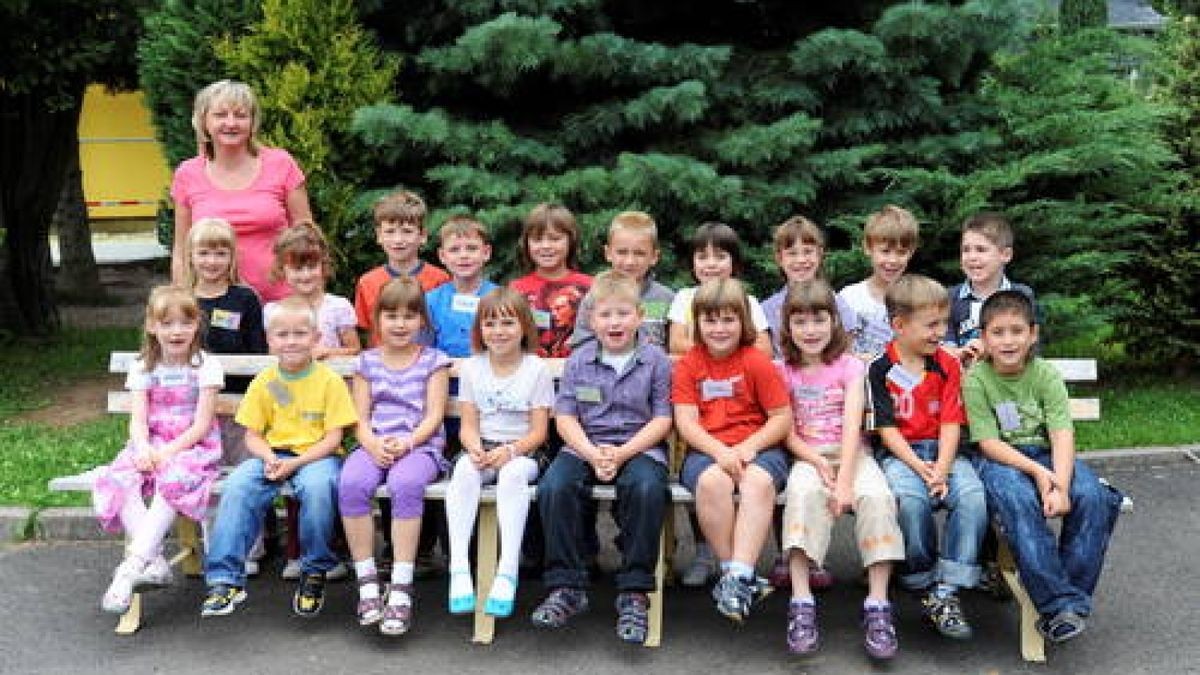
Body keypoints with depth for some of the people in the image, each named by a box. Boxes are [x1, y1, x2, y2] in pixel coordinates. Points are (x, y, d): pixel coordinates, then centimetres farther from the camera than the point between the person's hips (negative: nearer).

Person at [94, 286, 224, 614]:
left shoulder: (205, 366, -1)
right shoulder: (143, 368, 10)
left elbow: (202, 424, -6)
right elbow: (138, 420, 1)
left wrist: (169, 451, -19)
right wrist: (143, 449, -20)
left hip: (193, 446, -4)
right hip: (151, 446, 4)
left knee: (174, 480, -36)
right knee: (116, 481, -26)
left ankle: (131, 566, -39)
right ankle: (154, 562, -33)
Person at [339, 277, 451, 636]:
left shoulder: (433, 360, 10)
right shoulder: (367, 361, 17)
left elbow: (434, 416, 1)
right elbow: (361, 418, 10)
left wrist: (407, 443, -16)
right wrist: (373, 445, -11)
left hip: (420, 445, -2)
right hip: (374, 445, 2)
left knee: (405, 483, -36)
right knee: (351, 482, -31)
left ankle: (401, 585, -32)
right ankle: (367, 579, -22)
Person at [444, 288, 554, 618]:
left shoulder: (536, 370, 0)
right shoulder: (471, 368, 9)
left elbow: (538, 431, -3)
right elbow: (469, 425, 5)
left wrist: (510, 451, -21)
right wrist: (476, 450, -17)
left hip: (523, 451, -2)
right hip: (482, 449, 2)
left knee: (513, 473, -37)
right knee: (464, 470, -32)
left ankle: (507, 571, -39)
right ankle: (459, 568, -37)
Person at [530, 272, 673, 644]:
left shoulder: (655, 359, 4)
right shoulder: (579, 360, 9)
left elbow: (662, 420, 0)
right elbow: (565, 418, 4)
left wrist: (621, 454, -14)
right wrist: (593, 454, -13)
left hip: (639, 446, -2)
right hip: (584, 445, 2)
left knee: (647, 489, -34)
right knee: (554, 486, -28)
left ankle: (634, 593, -21)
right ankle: (566, 587, -15)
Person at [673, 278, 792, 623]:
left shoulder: (757, 362, 2)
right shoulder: (688, 365, 6)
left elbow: (783, 418, 0)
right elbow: (686, 422, -2)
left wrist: (747, 448, -14)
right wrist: (720, 452, -18)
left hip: (757, 447, 0)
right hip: (707, 451, 1)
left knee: (759, 481, -34)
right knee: (712, 480, -34)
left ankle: (739, 575, -34)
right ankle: (733, 570, -22)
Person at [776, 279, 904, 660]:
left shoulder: (849, 366, 3)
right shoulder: (785, 372, 8)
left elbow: (853, 425, -9)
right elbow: (787, 432, 2)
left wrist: (845, 481, -20)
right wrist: (818, 463, -16)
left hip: (852, 453, 0)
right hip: (808, 456, 0)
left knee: (876, 496, -32)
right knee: (803, 492, -35)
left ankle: (877, 606, -30)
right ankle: (801, 603, -37)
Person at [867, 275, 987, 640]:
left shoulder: (948, 364, 8)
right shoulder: (879, 368, -1)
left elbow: (951, 424, 1)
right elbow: (887, 428, -5)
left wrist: (941, 469, -15)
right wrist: (919, 467, -18)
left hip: (942, 451, 3)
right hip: (898, 454, -3)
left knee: (973, 495, -28)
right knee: (911, 499, -35)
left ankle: (945, 593, -23)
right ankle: (925, 582, -15)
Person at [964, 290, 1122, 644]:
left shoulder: (1046, 375, 1)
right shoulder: (975, 379, -5)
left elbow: (1062, 436, -10)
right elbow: (989, 443, -11)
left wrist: (1060, 485, -27)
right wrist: (1036, 471, -24)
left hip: (1046, 456, 3)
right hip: (1000, 461, -3)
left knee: (1094, 497, -26)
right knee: (1017, 499, -36)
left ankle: (1074, 596, -17)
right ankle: (1057, 602, -33)